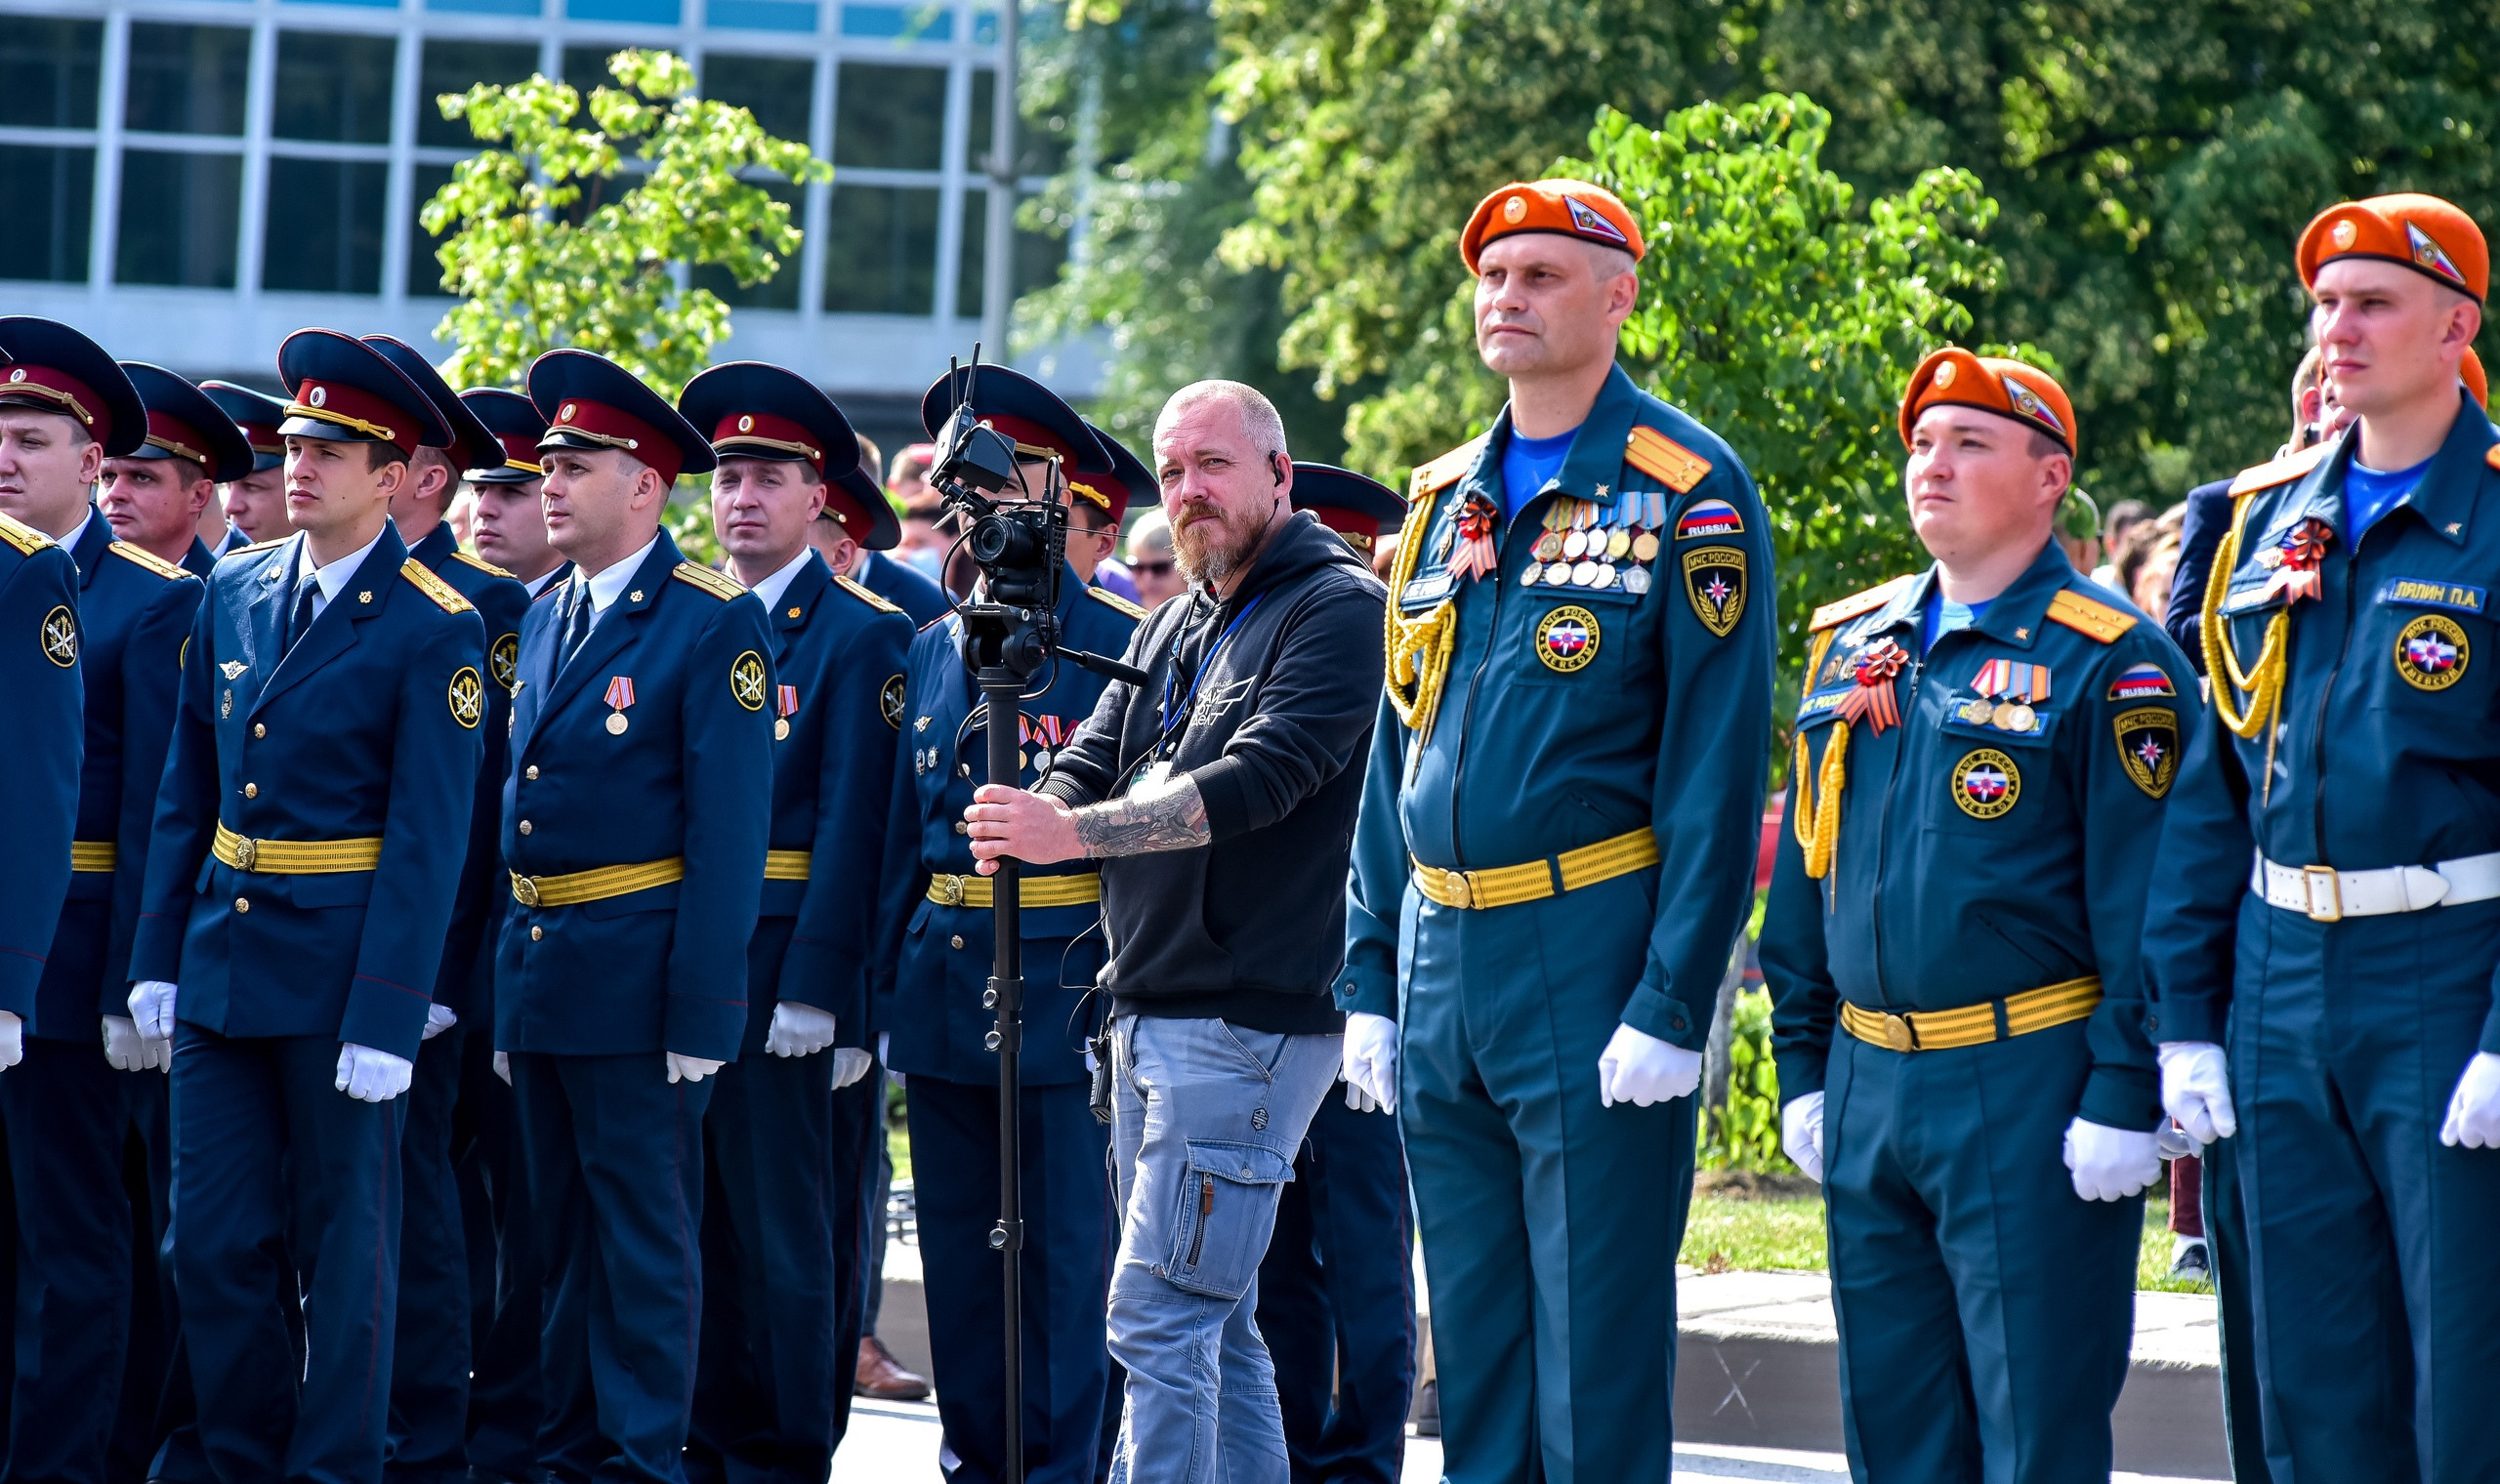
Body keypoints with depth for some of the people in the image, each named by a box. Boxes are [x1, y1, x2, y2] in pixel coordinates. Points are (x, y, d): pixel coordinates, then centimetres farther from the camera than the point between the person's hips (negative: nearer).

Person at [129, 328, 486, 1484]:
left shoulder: (433, 631, -9)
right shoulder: (233, 594, 9)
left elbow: (428, 838, -12)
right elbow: (185, 794, 13)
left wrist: (387, 1018, -16)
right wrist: (157, 956, 8)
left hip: (340, 969, -5)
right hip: (222, 958, 5)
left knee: (344, 1245, 3)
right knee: (213, 1237, 6)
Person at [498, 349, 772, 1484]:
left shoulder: (714, 626, -10)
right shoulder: (546, 617, 13)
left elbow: (730, 833, -13)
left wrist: (700, 1008, -17)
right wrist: (509, 979, 12)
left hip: (634, 977, -7)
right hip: (534, 966, 7)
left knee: (644, 1237, -2)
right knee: (561, 1228, 14)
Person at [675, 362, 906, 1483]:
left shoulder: (860, 636, -4)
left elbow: (853, 824, -10)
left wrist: (814, 989, -17)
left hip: (784, 967, -6)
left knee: (783, 1223, -3)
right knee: (697, 1219, 9)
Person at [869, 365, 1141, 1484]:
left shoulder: (1118, 644, -5)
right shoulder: (933, 649, 14)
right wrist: (891, 989, 14)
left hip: (1065, 996, -6)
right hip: (943, 990, 6)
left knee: (1068, 1261, -4)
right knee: (960, 1262, 9)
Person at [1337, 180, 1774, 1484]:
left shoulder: (1685, 491, -6)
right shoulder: (1443, 499, 14)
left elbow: (1718, 760, -11)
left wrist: (1673, 1005, -16)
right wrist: (1370, 978, 12)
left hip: (1591, 961, -6)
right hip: (1442, 968, 7)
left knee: (1597, 1350, -4)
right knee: (1475, 1334, 11)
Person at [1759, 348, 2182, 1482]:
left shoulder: (2106, 662, -6)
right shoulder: (1850, 647, 13)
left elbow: (2143, 901, -10)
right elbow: (1804, 869, 19)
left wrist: (2124, 1098, -15)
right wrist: (1802, 1067, 15)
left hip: (2029, 1092, -7)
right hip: (1868, 1089, 7)